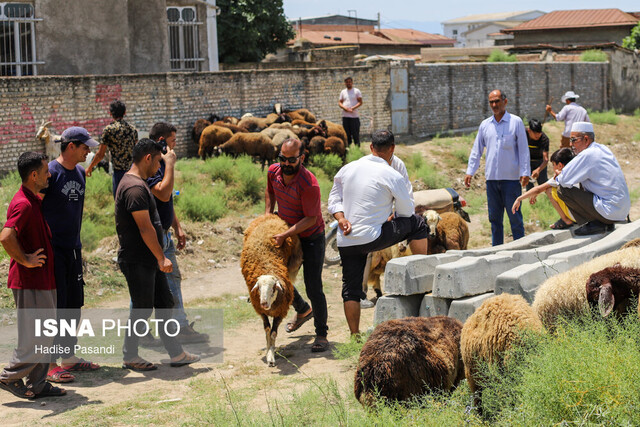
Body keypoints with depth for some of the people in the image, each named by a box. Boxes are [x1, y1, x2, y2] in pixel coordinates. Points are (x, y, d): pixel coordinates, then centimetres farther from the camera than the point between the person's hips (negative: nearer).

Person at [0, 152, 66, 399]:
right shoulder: (23, 204, -18)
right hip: (30, 281, -10)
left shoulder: (36, 201, 13)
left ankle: (37, 384, 18)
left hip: (43, 281, 10)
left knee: (45, 335, 12)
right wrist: (25, 260, -20)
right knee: (36, 337, -5)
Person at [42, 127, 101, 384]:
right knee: (55, 306, -6)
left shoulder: (80, 172, 11)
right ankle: (49, 364, -1)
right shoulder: (51, 172, -14)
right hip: (52, 249, -8)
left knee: (74, 305, 13)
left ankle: (69, 356, 24)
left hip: (73, 248, 8)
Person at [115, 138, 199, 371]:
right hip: (137, 262, -10)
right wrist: (161, 258, -18)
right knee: (142, 309, 0)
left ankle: (176, 353, 18)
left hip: (149, 260, 10)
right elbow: (145, 228, -22)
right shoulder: (134, 188, -20)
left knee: (165, 304, 12)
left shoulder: (139, 184, 14)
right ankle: (130, 356, 13)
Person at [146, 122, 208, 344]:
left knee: (172, 279, 12)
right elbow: (163, 193, -31)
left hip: (164, 234, 10)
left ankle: (181, 328, 17)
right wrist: (169, 164, -23)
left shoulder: (160, 164, 14)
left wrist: (177, 227, 20)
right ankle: (139, 332, 8)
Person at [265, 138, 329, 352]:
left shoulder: (309, 184, -30)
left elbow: (311, 219, -25)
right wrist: (267, 215, 2)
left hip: (311, 238, -7)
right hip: (286, 235, 7)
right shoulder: (273, 172, -9)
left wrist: (285, 235, -30)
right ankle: (303, 310, 43)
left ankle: (321, 335, 7)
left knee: (313, 288, -8)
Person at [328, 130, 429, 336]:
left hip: (345, 241, 5)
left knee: (351, 288, 15)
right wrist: (391, 218, 22)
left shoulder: (347, 169, 10)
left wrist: (341, 218, -4)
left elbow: (334, 199, 10)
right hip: (372, 238, -5)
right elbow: (406, 211, 3)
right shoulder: (393, 176, -6)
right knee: (417, 222, 13)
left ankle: (354, 334, 14)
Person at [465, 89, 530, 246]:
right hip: (491, 177, 4)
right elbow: (476, 150, 17)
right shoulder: (485, 125, 11)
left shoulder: (516, 122, 0)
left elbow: (523, 149, -1)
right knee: (494, 216, 8)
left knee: (514, 216, -2)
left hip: (511, 177, -4)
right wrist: (470, 171, 10)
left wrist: (525, 172, -7)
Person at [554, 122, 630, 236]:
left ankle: (595, 224, -4)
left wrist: (558, 178, 8)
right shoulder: (603, 149, 11)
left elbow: (563, 180, -16)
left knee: (563, 190, -9)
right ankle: (606, 224, 17)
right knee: (582, 183, 28)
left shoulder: (587, 155, -16)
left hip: (610, 211, -9)